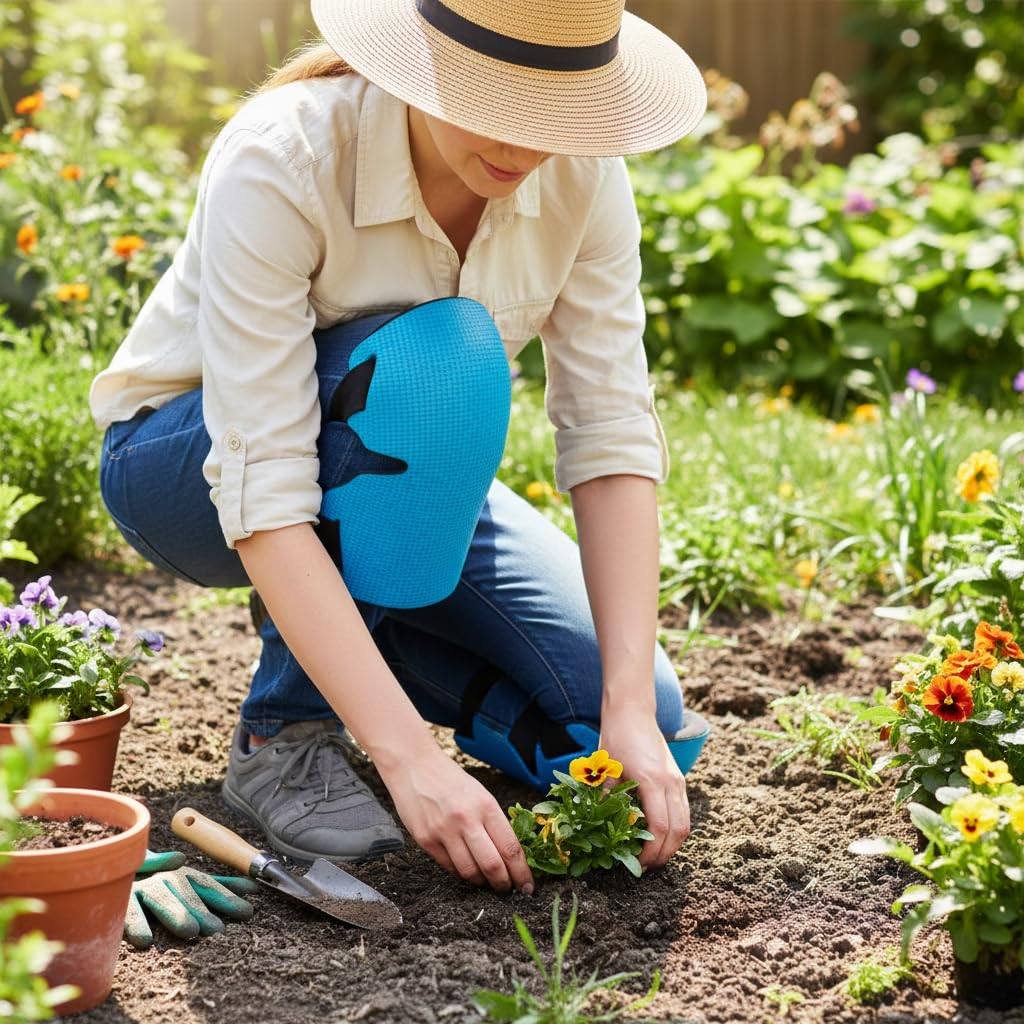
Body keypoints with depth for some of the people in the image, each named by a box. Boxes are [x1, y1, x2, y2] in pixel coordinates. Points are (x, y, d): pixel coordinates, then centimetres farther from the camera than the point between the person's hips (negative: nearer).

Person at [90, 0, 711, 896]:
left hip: (402, 475, 5)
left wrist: (634, 708, -30)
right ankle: (285, 734, -20)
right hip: (184, 468, -4)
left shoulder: (581, 171, -19)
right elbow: (262, 492, -38)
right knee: (436, 358, -38)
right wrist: (409, 755, -44)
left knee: (654, 740, -12)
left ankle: (349, 635, 12)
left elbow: (611, 435, -20)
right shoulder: (281, 161, -33)